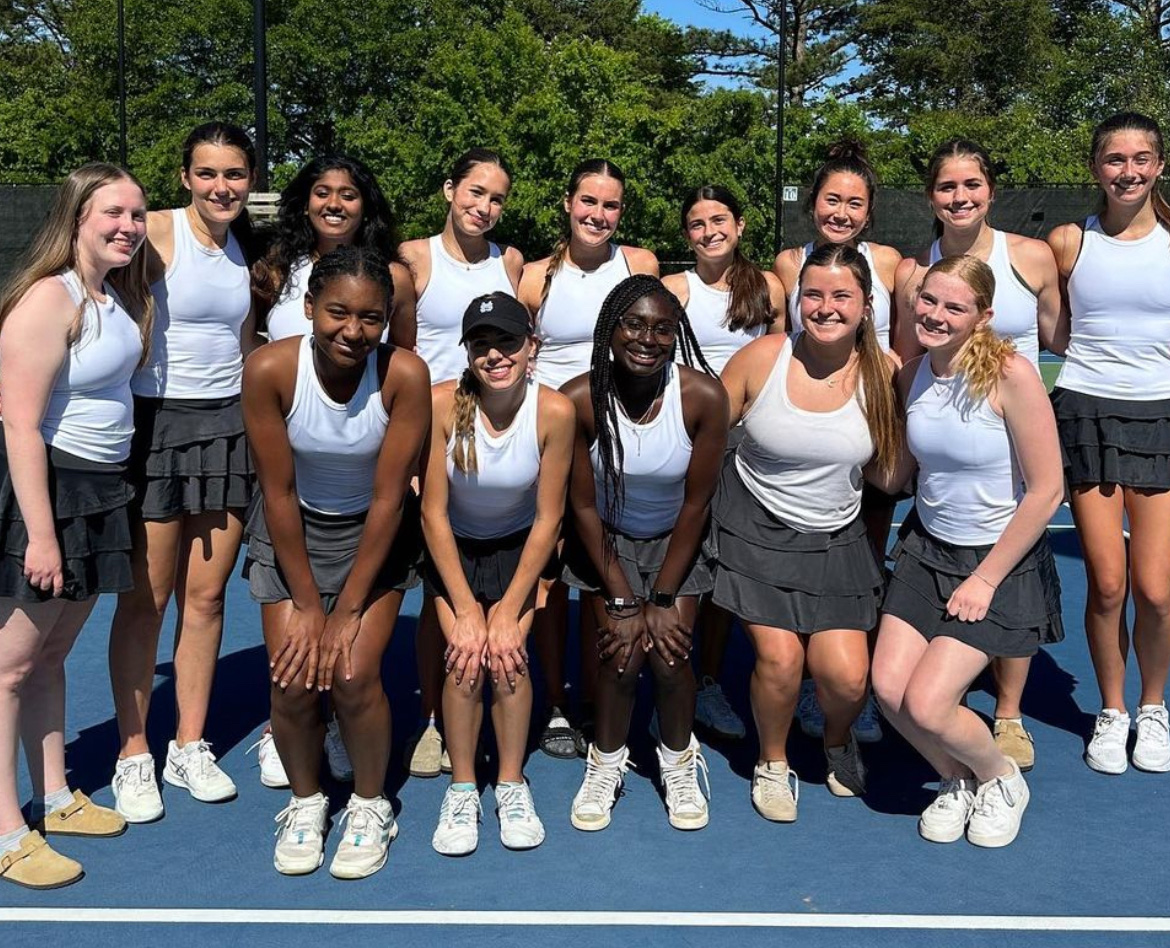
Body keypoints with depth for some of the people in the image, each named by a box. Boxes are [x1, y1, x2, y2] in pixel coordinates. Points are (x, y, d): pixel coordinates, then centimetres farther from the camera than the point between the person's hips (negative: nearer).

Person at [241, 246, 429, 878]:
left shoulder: (404, 375, -25)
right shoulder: (270, 370, -23)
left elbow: (389, 499, -20)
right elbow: (278, 493, -16)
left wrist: (347, 611, -16)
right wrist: (307, 605, -13)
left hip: (374, 532, -1)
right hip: (292, 530, 1)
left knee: (353, 675, -14)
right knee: (293, 678, -9)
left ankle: (370, 806, 14)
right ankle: (306, 801, 21)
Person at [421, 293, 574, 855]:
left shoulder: (554, 412, -24)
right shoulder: (442, 405, -25)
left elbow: (547, 520, -15)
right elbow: (433, 513, -18)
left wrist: (509, 611, -15)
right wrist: (465, 611, -17)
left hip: (519, 548, 0)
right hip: (453, 548, 0)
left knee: (509, 655, -16)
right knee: (464, 659, -16)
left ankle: (512, 784, 5)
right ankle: (462, 788, 4)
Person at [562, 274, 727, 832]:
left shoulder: (704, 397, -25)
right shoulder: (580, 399, -25)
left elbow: (695, 505, -15)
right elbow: (583, 505, -15)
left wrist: (664, 598, -12)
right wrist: (621, 601, -13)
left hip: (674, 540, 0)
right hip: (606, 540, 0)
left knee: (670, 655, -9)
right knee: (621, 656, -9)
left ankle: (679, 762, 21)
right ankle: (606, 763, 18)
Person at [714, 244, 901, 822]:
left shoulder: (883, 373, -8)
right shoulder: (762, 358, -11)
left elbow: (893, 465, 4)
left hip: (835, 538, 1)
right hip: (756, 528, -1)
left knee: (847, 675, -9)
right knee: (779, 655, -14)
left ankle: (837, 742, 29)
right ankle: (772, 764, 18)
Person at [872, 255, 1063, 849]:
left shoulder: (1010, 373, -21)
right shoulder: (911, 374, -3)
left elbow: (1046, 489, -17)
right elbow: (895, 474, 6)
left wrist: (986, 579, -14)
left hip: (1002, 559, -5)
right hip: (927, 548, 5)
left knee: (927, 704, -12)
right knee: (889, 689, -5)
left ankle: (1001, 778, 21)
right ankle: (956, 780, 26)